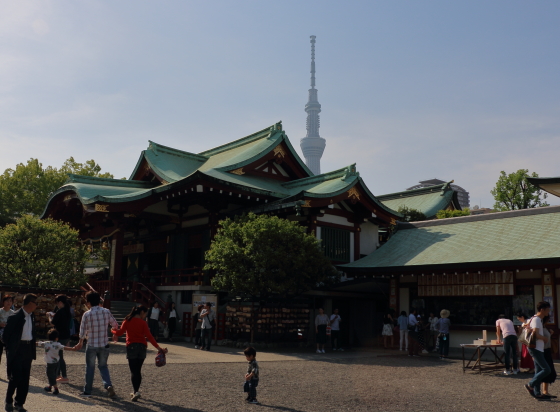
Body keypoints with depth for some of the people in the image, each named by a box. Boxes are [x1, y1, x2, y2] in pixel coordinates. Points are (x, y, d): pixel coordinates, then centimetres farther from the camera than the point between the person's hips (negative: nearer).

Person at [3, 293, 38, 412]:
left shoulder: (31, 317, 10)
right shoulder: (15, 317, -11)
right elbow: (6, 335, -9)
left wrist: (33, 350, 12)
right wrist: (10, 349, -7)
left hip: (28, 350, 6)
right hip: (17, 351, -6)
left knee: (25, 379, 7)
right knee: (15, 377, -4)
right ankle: (9, 401, 15)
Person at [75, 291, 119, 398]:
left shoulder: (87, 314, -11)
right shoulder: (106, 311, -4)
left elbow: (83, 331, -3)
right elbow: (115, 325, 5)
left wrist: (80, 342, 14)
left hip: (91, 345, -2)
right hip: (104, 345, 2)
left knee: (90, 367, 13)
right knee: (103, 366, 16)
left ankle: (87, 391, 20)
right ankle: (108, 385, -5)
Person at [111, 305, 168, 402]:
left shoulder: (128, 320, 3)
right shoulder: (143, 322, 1)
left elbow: (120, 332, -4)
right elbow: (149, 336, -7)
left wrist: (113, 331, 17)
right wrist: (158, 348, -8)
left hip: (131, 346, -1)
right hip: (142, 347, 1)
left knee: (133, 371, -2)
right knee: (138, 370, 15)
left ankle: (136, 391, -17)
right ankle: (135, 391, 21)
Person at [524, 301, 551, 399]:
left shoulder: (538, 319, 17)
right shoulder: (536, 319, -15)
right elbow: (536, 334, -24)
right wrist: (545, 338, -7)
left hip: (538, 349, 10)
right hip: (536, 349, -10)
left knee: (538, 371, 10)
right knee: (546, 369, -11)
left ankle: (537, 393, 13)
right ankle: (530, 385, -4)